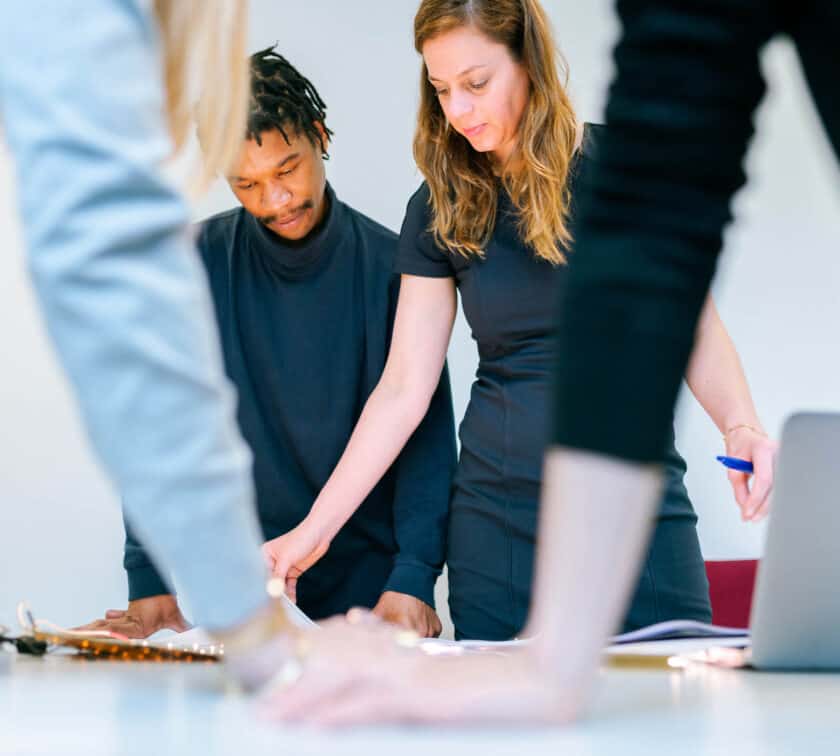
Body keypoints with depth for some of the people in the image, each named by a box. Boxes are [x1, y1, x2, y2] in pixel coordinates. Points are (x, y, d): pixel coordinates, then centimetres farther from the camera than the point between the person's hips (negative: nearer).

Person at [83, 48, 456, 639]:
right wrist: (152, 579, -12)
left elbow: (426, 432, -5)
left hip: (367, 573, 0)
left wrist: (413, 578, -18)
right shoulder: (199, 264, 0)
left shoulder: (390, 264, -1)